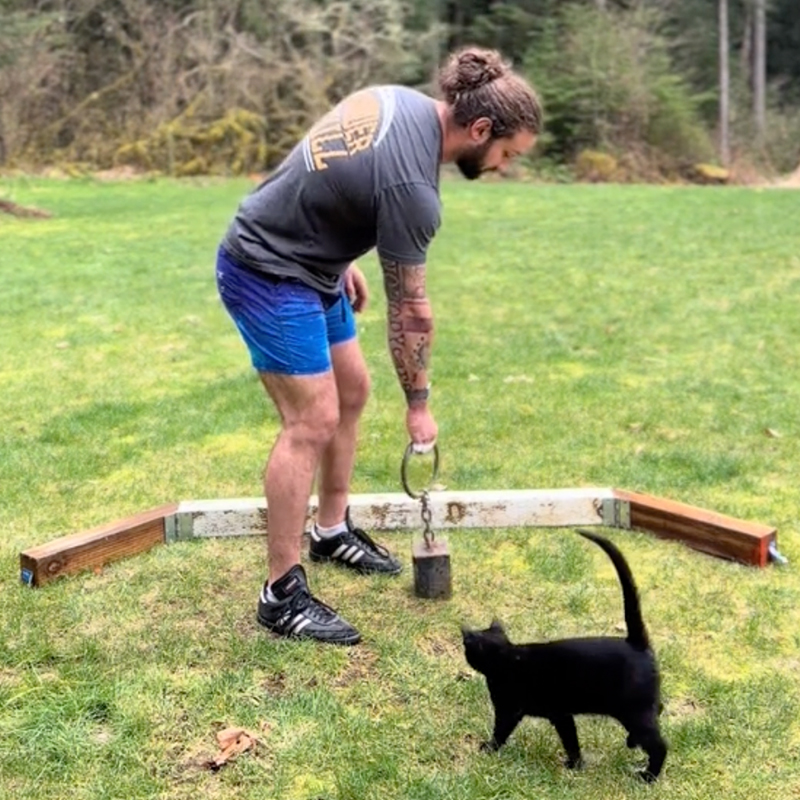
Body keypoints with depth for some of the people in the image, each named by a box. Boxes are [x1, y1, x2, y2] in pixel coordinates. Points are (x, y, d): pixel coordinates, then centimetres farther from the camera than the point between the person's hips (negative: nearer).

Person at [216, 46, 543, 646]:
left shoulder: (401, 100, 0)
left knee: (352, 391, 15)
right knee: (312, 422, -13)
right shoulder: (411, 185, -27)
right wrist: (419, 404, -5)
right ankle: (283, 595, -5)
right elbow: (410, 311, -17)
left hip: (306, 263, 10)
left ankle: (333, 530, 31)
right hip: (268, 274, -10)